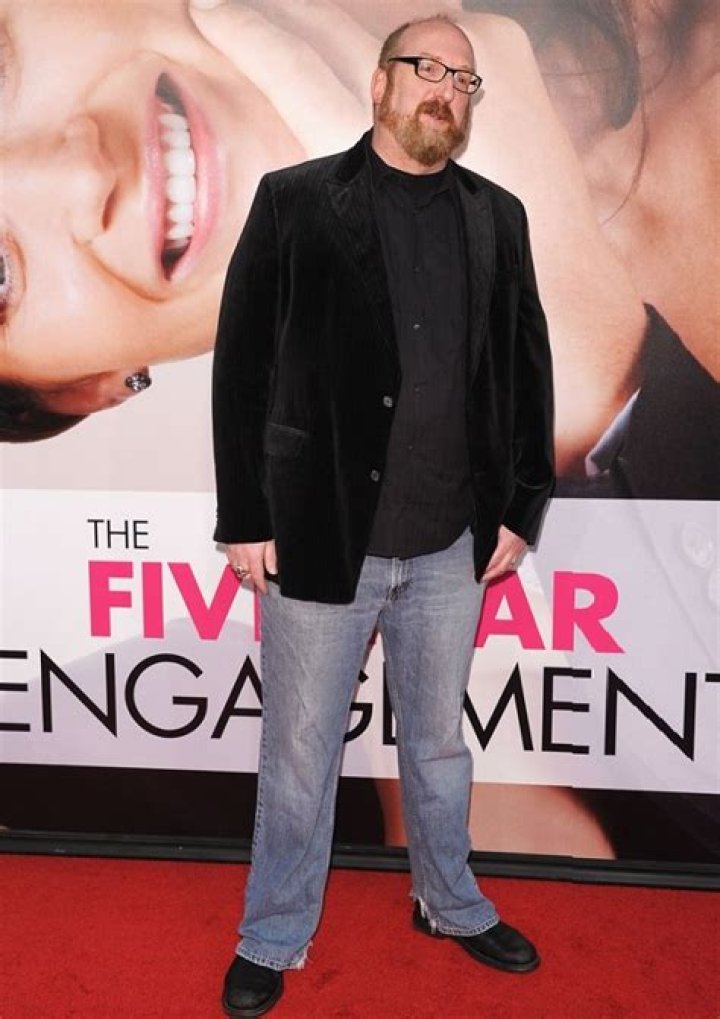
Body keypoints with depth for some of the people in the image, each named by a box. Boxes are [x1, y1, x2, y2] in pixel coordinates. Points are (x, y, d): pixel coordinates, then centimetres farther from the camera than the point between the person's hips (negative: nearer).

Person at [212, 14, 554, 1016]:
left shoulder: (497, 216, 8)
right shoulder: (295, 200, -2)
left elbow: (527, 370, 9)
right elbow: (241, 365, -4)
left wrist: (520, 510, 5)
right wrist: (246, 518, -7)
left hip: (452, 545, 3)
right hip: (319, 535, -3)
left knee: (438, 742, 19)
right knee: (299, 756, 11)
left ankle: (452, 905, 42)